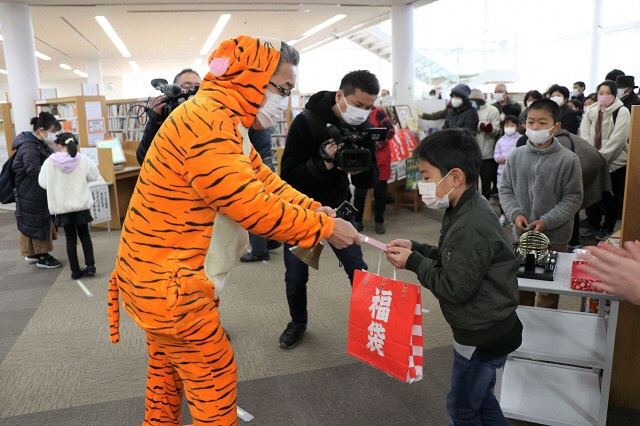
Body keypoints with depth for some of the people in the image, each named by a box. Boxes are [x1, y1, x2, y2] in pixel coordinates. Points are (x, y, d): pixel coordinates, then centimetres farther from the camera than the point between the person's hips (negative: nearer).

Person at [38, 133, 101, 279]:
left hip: (62, 206, 0)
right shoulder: (83, 160, -10)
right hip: (81, 204, 0)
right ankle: (90, 266, 8)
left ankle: (75, 270, 12)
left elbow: (43, 183, -1)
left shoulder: (50, 162, -10)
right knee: (84, 235, 15)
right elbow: (94, 176, 4)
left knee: (70, 238, 9)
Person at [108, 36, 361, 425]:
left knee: (168, 366, 27)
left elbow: (264, 180, 7)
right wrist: (323, 228, -18)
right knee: (214, 379, 6)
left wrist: (315, 209, -5)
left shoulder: (223, 123, 11)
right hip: (167, 283, -10)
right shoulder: (206, 122, -25)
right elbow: (253, 206, -28)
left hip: (162, 277, 11)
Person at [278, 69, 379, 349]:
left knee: (358, 270, -1)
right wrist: (324, 164, -37)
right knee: (296, 276, 6)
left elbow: (369, 183, -7)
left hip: (337, 208, 3)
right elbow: (288, 174, -23)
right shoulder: (306, 121, -21)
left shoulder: (363, 128, -8)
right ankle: (298, 323, 32)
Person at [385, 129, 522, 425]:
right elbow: (451, 260, 11)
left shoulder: (471, 227, -30)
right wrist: (415, 248, -2)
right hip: (483, 330, 9)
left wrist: (413, 262, -18)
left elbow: (455, 288, -27)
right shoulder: (466, 210, 2)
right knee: (480, 399, 27)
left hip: (483, 337, -9)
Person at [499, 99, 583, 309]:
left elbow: (573, 198, -8)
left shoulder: (568, 159, -12)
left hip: (555, 237, -3)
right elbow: (506, 190, 4)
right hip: (521, 234, 3)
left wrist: (546, 221, -18)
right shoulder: (516, 156, -3)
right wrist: (515, 214, -12)